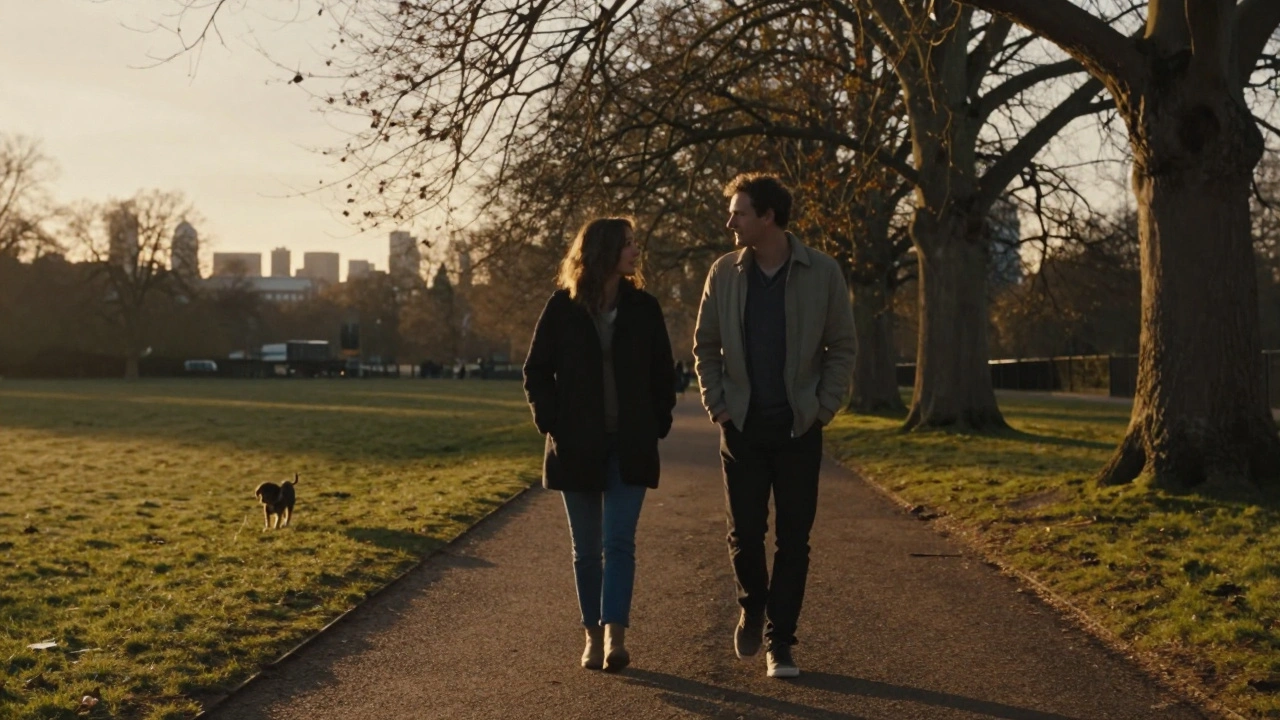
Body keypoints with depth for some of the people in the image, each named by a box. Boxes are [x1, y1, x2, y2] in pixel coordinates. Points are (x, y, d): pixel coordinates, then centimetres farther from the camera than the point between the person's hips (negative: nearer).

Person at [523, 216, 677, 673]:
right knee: (587, 549, 7)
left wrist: (657, 426, 0)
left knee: (618, 543, -9)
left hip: (630, 448, 0)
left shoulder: (643, 307, 4)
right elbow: (537, 371, 3)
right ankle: (594, 636, 17)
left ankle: (615, 636, -13)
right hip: (577, 447, 0)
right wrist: (552, 425, -6)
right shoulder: (563, 307, -1)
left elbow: (662, 374, 9)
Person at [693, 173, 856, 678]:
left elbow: (842, 347, 1)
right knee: (744, 532, 4)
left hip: (799, 428, -1)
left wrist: (825, 408, -7)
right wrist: (717, 404, -1)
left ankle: (779, 642, 13)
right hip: (742, 426, 1)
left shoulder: (822, 273, -4)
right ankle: (752, 608, 32)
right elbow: (705, 346, 9)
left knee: (793, 540, 3)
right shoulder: (724, 273, 1)